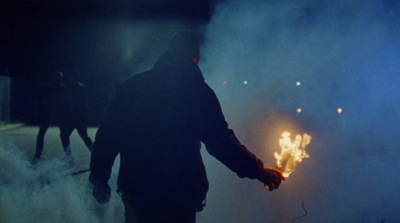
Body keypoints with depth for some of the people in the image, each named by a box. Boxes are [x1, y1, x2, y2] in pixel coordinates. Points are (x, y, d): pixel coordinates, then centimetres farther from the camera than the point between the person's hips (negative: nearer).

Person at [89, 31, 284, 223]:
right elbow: (221, 143, -11)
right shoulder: (198, 91, -9)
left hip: (135, 187, 3)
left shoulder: (132, 85, 2)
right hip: (180, 192, -3)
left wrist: (99, 178, 11)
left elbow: (107, 135, 2)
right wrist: (258, 171, 0)